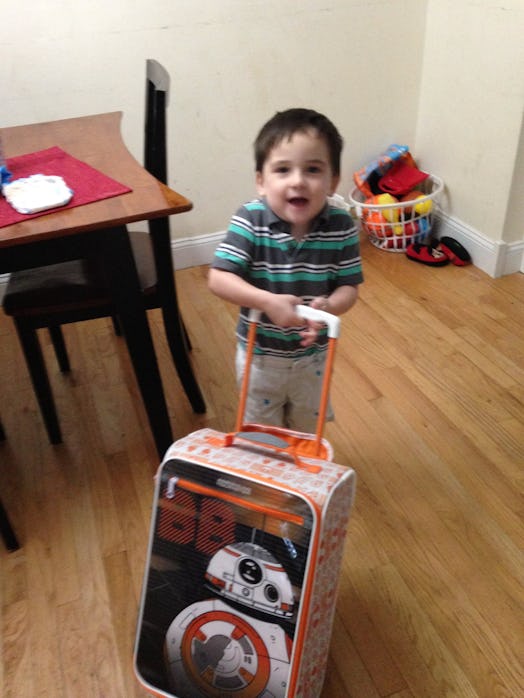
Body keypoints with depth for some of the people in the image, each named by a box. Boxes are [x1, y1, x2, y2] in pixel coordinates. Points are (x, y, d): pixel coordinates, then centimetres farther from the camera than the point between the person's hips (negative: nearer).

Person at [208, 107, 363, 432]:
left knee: (308, 428, 28)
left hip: (313, 352, 2)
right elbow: (218, 279, -27)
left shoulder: (341, 226, -18)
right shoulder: (250, 221, -24)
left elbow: (349, 287, -13)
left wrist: (329, 306, -35)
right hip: (260, 351, -1)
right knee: (260, 430, 25)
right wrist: (267, 301, -40)